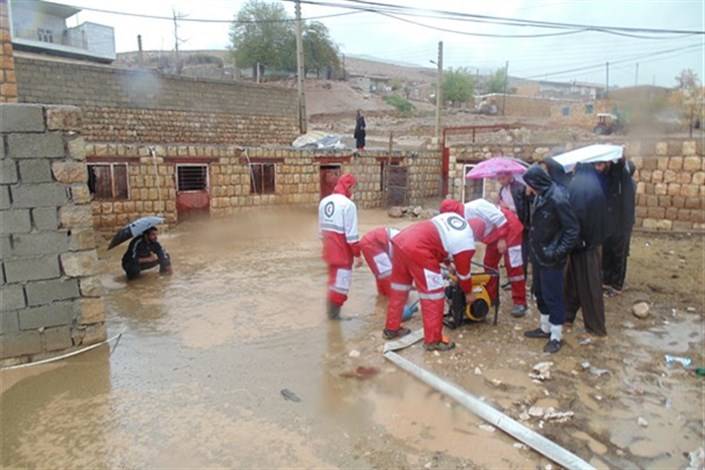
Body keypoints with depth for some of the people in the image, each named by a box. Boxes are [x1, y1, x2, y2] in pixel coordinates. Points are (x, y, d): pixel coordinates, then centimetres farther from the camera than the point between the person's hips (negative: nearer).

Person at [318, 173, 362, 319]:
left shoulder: (324, 201, 8)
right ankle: (334, 313, 11)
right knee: (341, 281, 4)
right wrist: (358, 254, -12)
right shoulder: (348, 204, -17)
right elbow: (351, 234, -18)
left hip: (329, 249, 8)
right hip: (342, 251, -8)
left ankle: (331, 310, 32)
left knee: (333, 278, 21)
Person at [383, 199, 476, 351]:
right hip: (418, 250, -8)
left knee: (399, 289, 22)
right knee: (433, 296, 5)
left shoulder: (453, 215, 21)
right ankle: (433, 340, 13)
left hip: (401, 239, 8)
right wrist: (468, 293, 34)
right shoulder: (467, 243, 5)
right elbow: (463, 271, 14)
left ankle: (392, 328, 36)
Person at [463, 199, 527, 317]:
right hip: (494, 236, 9)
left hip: (510, 228, -9)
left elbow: (499, 218, -28)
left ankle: (520, 303, 3)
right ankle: (490, 297, 25)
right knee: (489, 265, 12)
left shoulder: (474, 207, -30)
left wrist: (502, 239, -23)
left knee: (513, 266, -5)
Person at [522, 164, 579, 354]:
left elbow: (572, 229, -21)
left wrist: (559, 252, -22)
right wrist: (533, 248, 12)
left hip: (551, 258, -9)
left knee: (553, 296, 2)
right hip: (538, 255, 9)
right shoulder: (540, 196, 5)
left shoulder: (557, 199, -22)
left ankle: (555, 337, 15)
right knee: (540, 293, 19)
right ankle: (545, 328, 35)